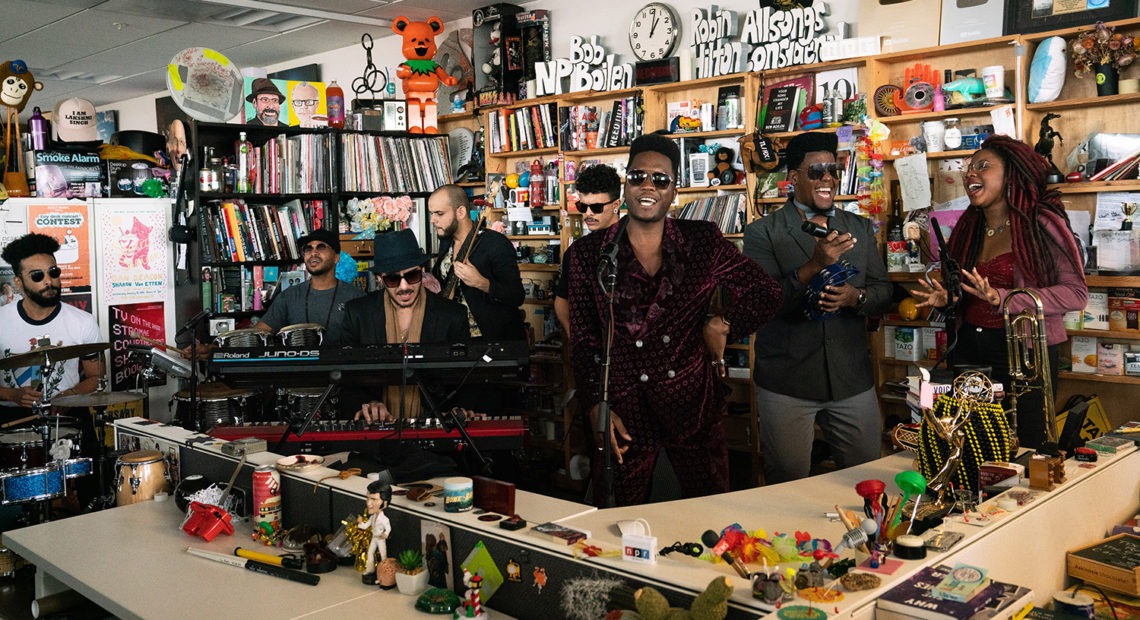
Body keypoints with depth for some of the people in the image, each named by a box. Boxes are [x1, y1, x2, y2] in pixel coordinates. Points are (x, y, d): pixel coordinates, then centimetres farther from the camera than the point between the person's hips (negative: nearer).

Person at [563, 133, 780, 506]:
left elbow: (764, 293, 7)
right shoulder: (587, 254, 0)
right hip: (623, 412, 0)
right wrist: (597, 407, -7)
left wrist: (726, 328, -2)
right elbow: (583, 339, 1)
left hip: (692, 404, 1)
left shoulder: (703, 242, 1)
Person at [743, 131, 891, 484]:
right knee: (788, 485, 8)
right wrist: (814, 265, -25)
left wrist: (855, 297, -12)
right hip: (786, 383, -3)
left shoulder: (861, 229, 11)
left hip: (852, 379, 4)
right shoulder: (762, 233, -3)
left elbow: (883, 293, 11)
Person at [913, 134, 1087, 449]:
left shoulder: (1042, 222, -9)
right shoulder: (968, 227, 10)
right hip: (967, 350, 6)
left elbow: (1075, 292, -14)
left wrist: (1001, 298, -24)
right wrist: (944, 300, -4)